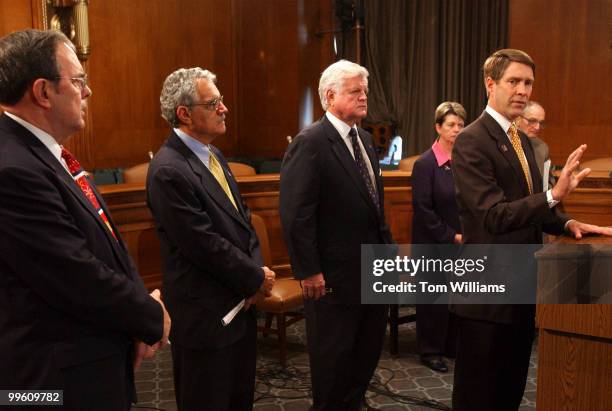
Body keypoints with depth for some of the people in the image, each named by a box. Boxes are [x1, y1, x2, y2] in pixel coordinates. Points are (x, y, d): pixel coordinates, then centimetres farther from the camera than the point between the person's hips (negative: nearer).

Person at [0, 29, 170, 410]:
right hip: (63, 376, -9)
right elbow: (80, 279, -26)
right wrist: (153, 316, -10)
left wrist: (142, 311, -6)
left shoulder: (47, 154, 5)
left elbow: (108, 243, 7)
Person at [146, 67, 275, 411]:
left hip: (240, 301, 9)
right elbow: (204, 245, -23)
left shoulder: (213, 155, 8)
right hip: (206, 313, -8)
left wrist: (257, 270, -5)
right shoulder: (169, 170, -21)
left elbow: (243, 219, 10)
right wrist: (256, 278, -11)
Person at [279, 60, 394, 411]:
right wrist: (309, 271, -20)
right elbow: (296, 214, -20)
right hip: (335, 274, -8)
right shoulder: (310, 143, -16)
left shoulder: (365, 139, 10)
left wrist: (387, 247, 12)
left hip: (374, 267, 8)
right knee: (333, 353, 10)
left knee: (370, 346, 20)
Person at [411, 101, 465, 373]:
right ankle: (430, 351, 22)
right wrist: (451, 236, -12)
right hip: (434, 244, -4)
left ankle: (454, 346, 28)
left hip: (461, 242, 4)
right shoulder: (425, 163, -9)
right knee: (434, 298, 6)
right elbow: (423, 209, -11)